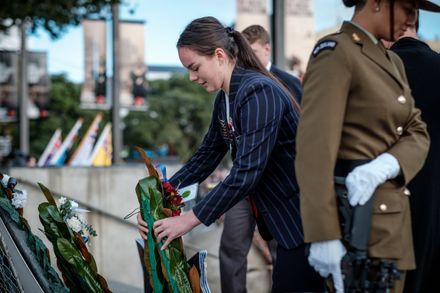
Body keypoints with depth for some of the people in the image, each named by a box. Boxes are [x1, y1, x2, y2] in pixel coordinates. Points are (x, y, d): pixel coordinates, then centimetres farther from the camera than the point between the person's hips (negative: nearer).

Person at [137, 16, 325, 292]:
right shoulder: (224, 100, 6)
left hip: (305, 216, -9)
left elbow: (246, 173, -27)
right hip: (286, 217, 9)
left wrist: (189, 220, -22)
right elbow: (206, 157, 12)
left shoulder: (258, 92, -22)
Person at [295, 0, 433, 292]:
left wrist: (384, 165, -15)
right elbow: (314, 148, -21)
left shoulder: (393, 61, 15)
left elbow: (418, 133, 8)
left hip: (393, 213, 9)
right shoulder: (336, 52, -13)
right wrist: (325, 236, -25)